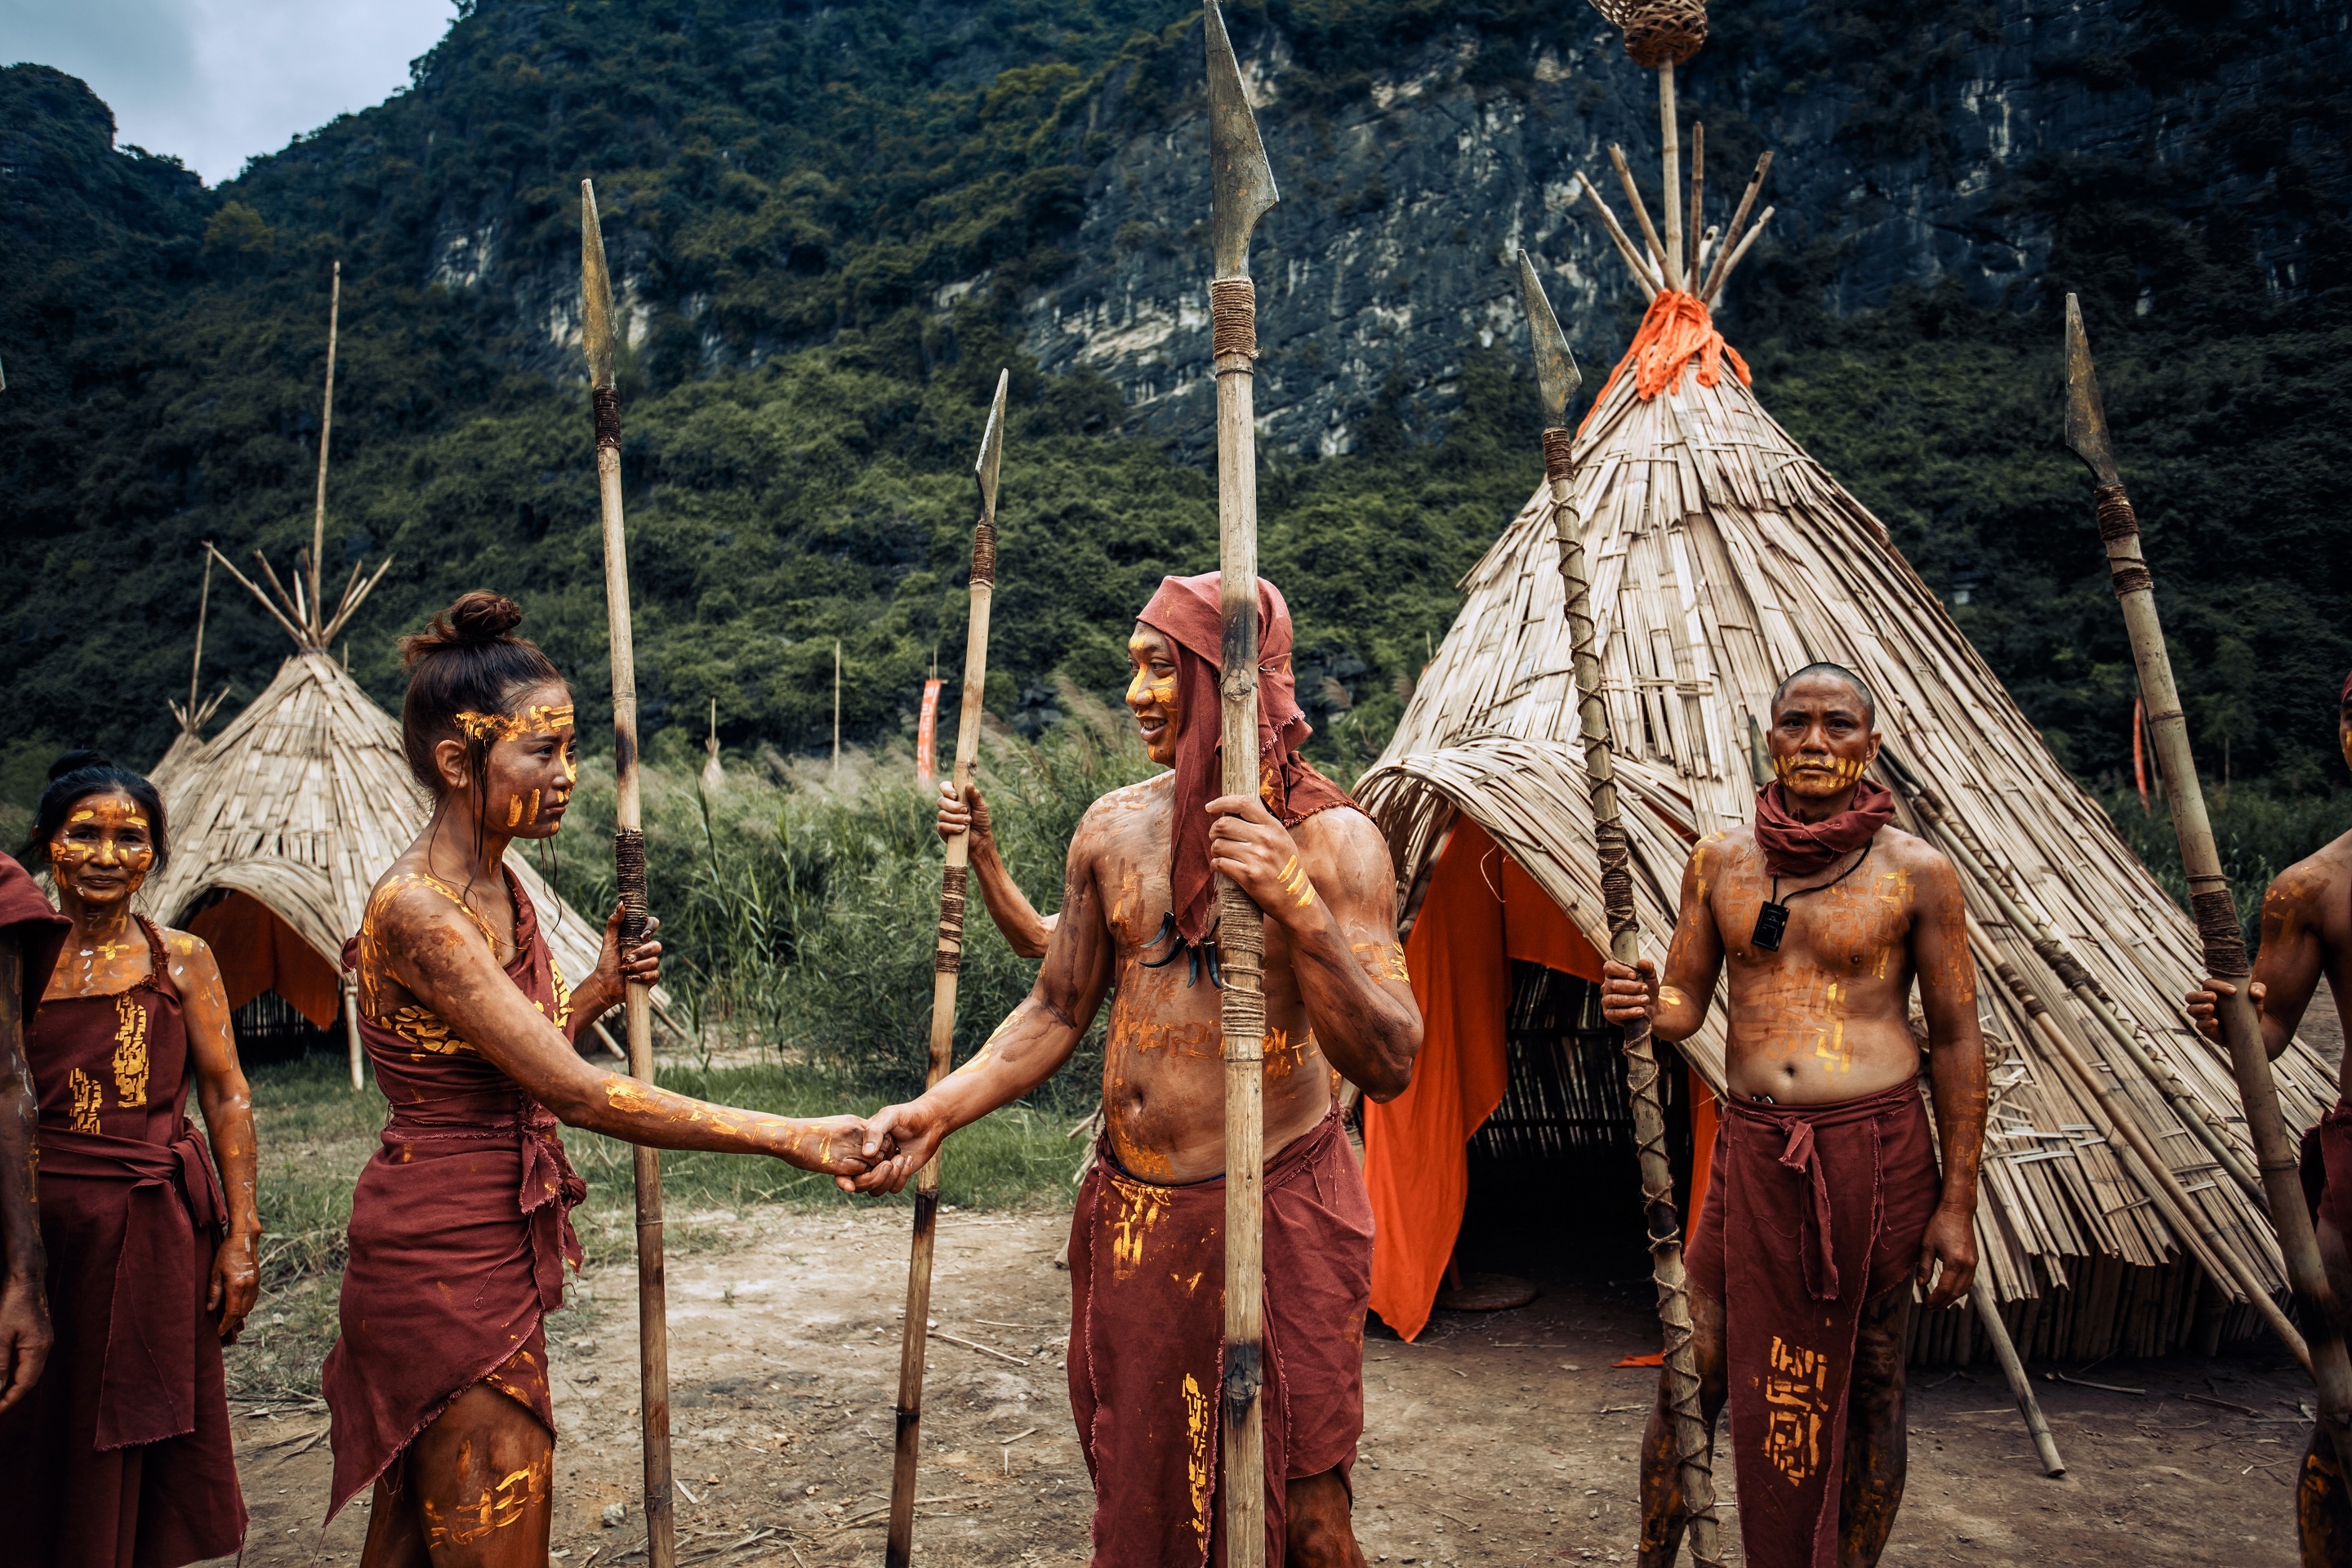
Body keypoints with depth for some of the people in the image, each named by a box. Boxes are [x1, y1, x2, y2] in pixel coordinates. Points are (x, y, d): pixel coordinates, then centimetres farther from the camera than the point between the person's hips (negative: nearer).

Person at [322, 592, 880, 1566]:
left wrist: (599, 990, -1)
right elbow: (576, 1093, -29)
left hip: (494, 1242, 9)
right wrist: (788, 1139, -31)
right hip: (447, 1255, -9)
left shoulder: (500, 889, 7)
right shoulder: (416, 909, -22)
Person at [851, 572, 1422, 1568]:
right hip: (1127, 1214, 5)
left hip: (1273, 1209, -4)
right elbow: (1056, 1013, 11)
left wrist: (1300, 907, -30)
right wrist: (938, 1109, -2)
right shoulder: (1113, 826, 4)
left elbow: (1388, 1065, -17)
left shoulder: (1331, 839, -11)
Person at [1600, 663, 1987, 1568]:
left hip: (1875, 1151, -2)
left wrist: (1957, 1203, -2)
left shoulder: (1916, 873, -2)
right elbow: (1685, 1003, 10)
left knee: (1868, 1385, 11)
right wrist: (1640, 1005, -15)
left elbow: (1956, 1039, 0)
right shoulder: (1719, 861, 5)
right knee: (1691, 1375, 5)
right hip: (1752, 1146, 2)